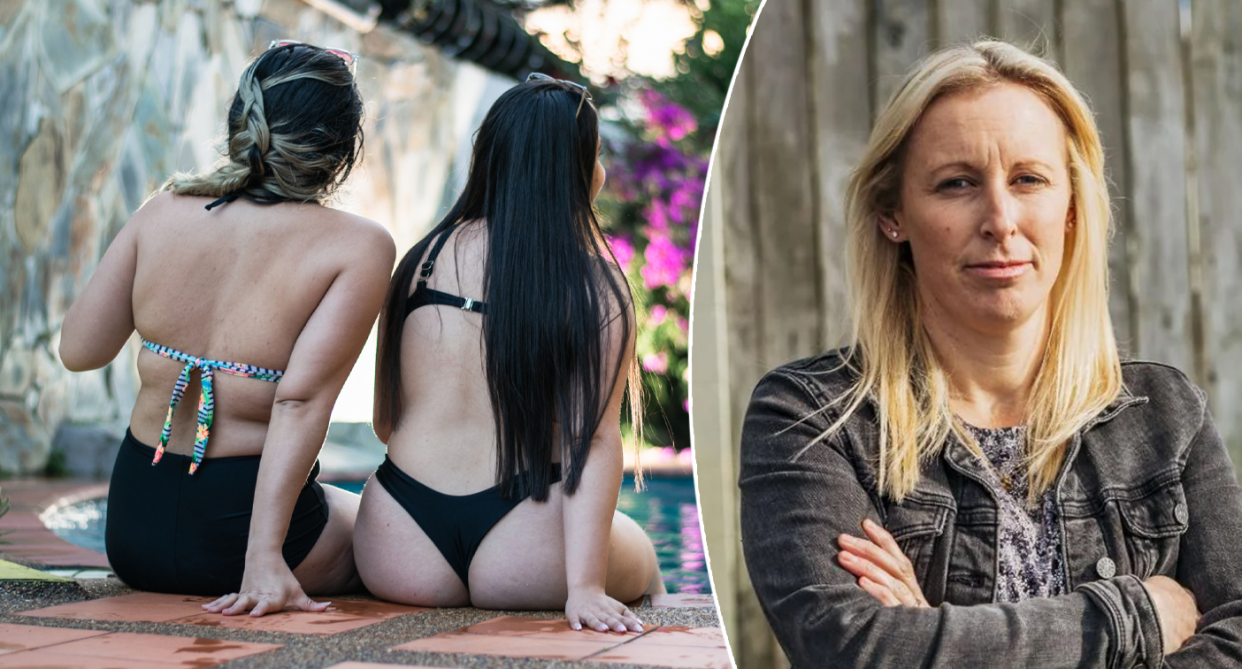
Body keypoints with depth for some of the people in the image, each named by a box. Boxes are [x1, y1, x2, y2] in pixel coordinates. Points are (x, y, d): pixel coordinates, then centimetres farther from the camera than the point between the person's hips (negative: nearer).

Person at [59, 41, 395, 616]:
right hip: (232, 527, -6)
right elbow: (300, 400, -24)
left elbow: (78, 349, 0)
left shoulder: (165, 210, -4)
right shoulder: (359, 246, -16)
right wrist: (266, 556, -25)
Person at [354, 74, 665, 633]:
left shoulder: (422, 258, 7)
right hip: (519, 557, -2)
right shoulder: (597, 288, -5)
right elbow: (594, 440, -15)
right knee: (640, 557, 31)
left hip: (398, 557, 3)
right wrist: (585, 586, -18)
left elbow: (384, 423, 13)